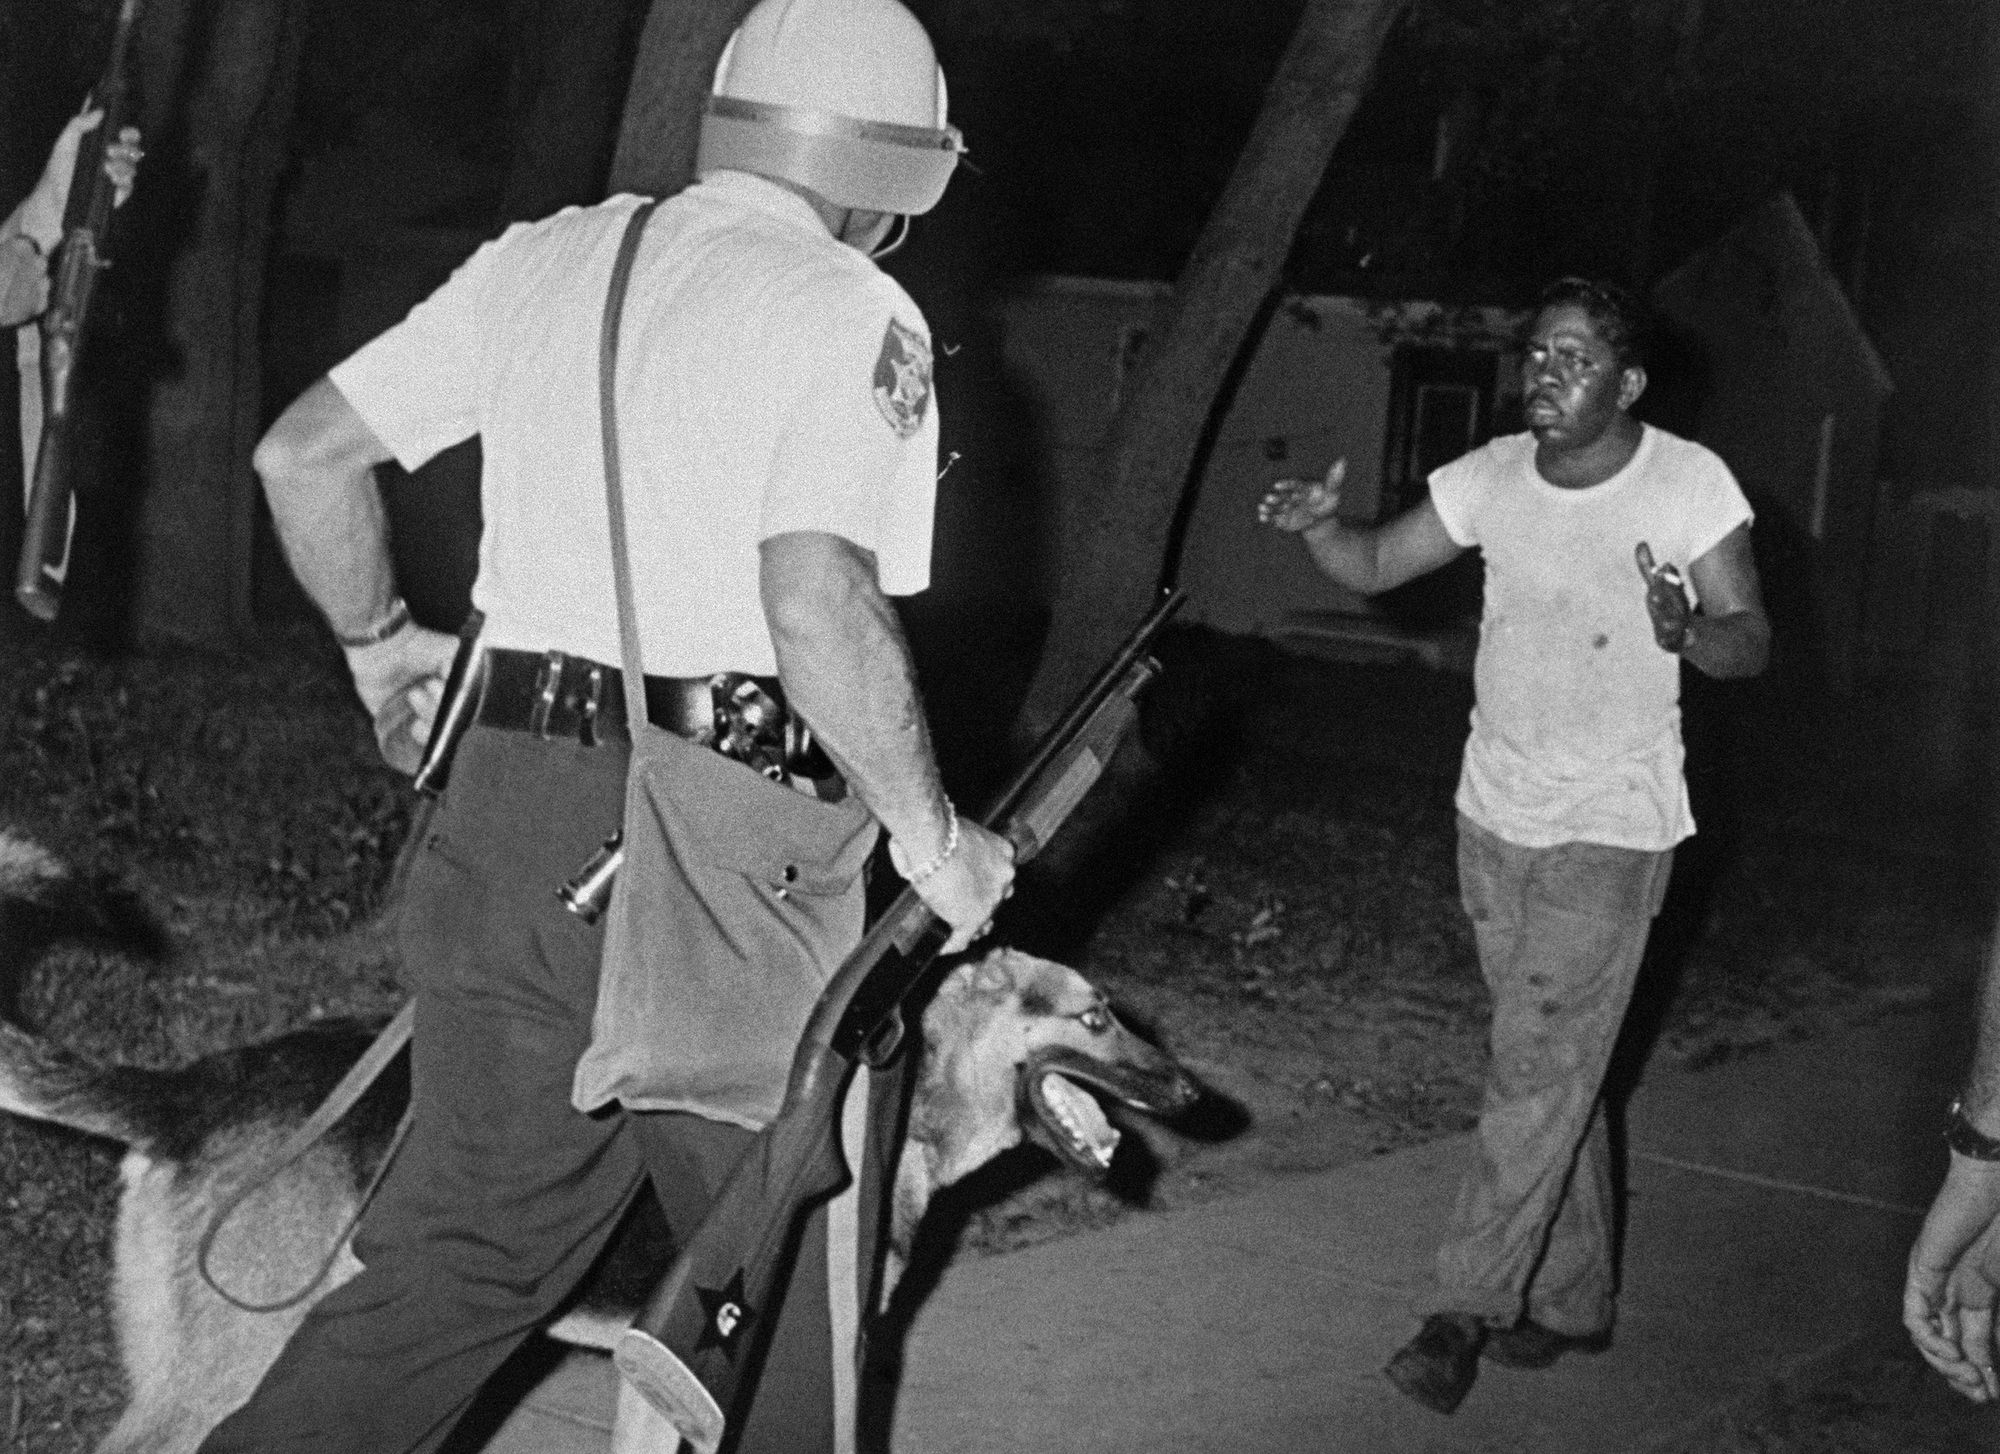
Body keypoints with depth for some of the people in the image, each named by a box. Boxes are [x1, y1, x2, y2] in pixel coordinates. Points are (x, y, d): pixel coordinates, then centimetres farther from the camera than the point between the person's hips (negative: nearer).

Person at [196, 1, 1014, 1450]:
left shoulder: (546, 257, 11)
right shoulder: (852, 312, -7)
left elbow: (303, 453, 12)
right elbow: (817, 606, -21)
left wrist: (380, 638, 27)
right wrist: (934, 835, -9)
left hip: (505, 800, 6)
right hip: (719, 836, -5)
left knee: (467, 1239, 16)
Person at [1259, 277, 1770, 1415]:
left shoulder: (1689, 483, -12)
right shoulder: (1495, 475, -1)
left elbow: (1753, 643, -12)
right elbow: (1374, 566, 5)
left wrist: (1688, 632, -35)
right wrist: (1318, 524, -17)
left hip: (1610, 830, -5)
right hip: (1496, 812, 5)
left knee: (1540, 1074, -7)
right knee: (1554, 1067, 14)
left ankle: (1466, 1311, 1)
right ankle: (1573, 1300, 25)